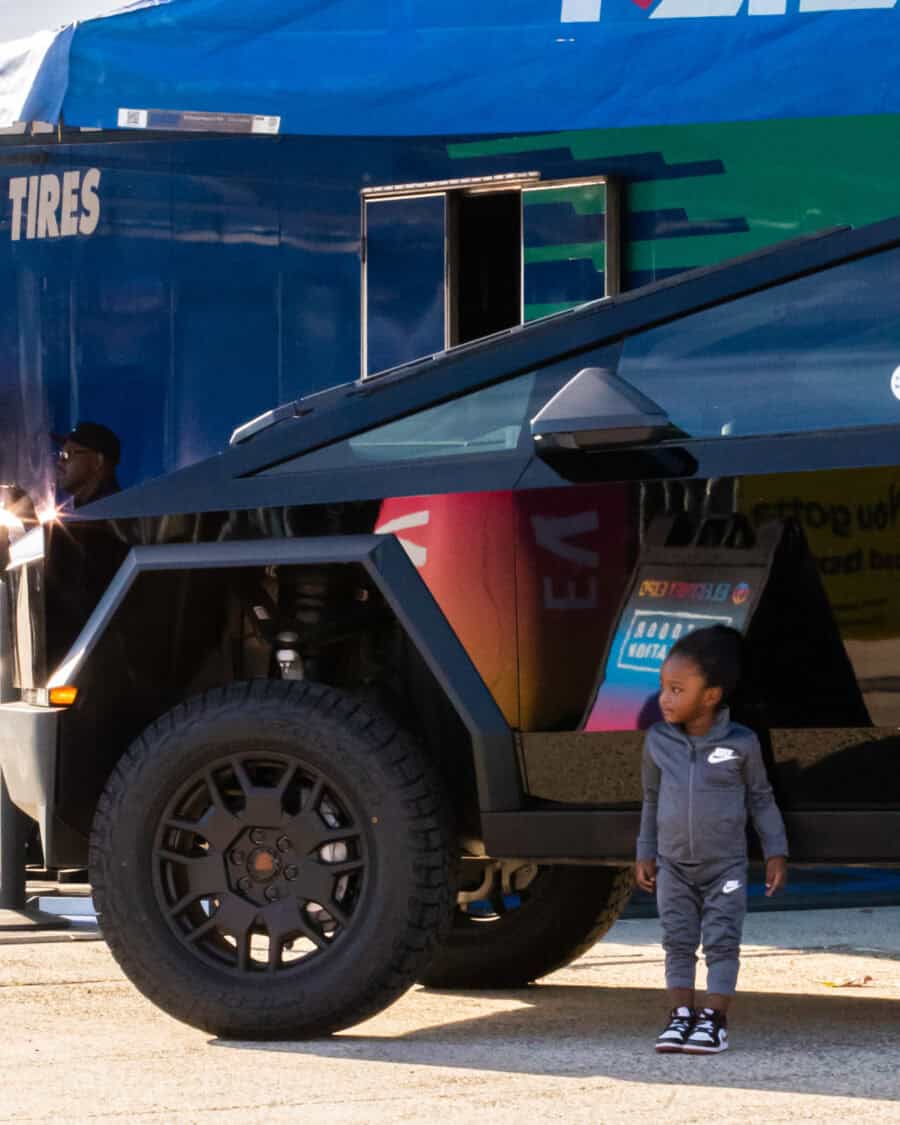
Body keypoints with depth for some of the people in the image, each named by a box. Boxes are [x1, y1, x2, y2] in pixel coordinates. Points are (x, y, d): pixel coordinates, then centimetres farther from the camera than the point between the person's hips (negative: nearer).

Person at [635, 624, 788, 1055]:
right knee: (678, 941, 5)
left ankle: (714, 1019, 1)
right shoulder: (658, 740, -3)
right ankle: (681, 1015, 12)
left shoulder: (741, 743, -11)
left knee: (721, 941, -3)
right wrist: (646, 853, 10)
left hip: (725, 865, -3)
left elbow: (760, 798, 0)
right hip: (674, 865, 3)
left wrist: (776, 853, -1)